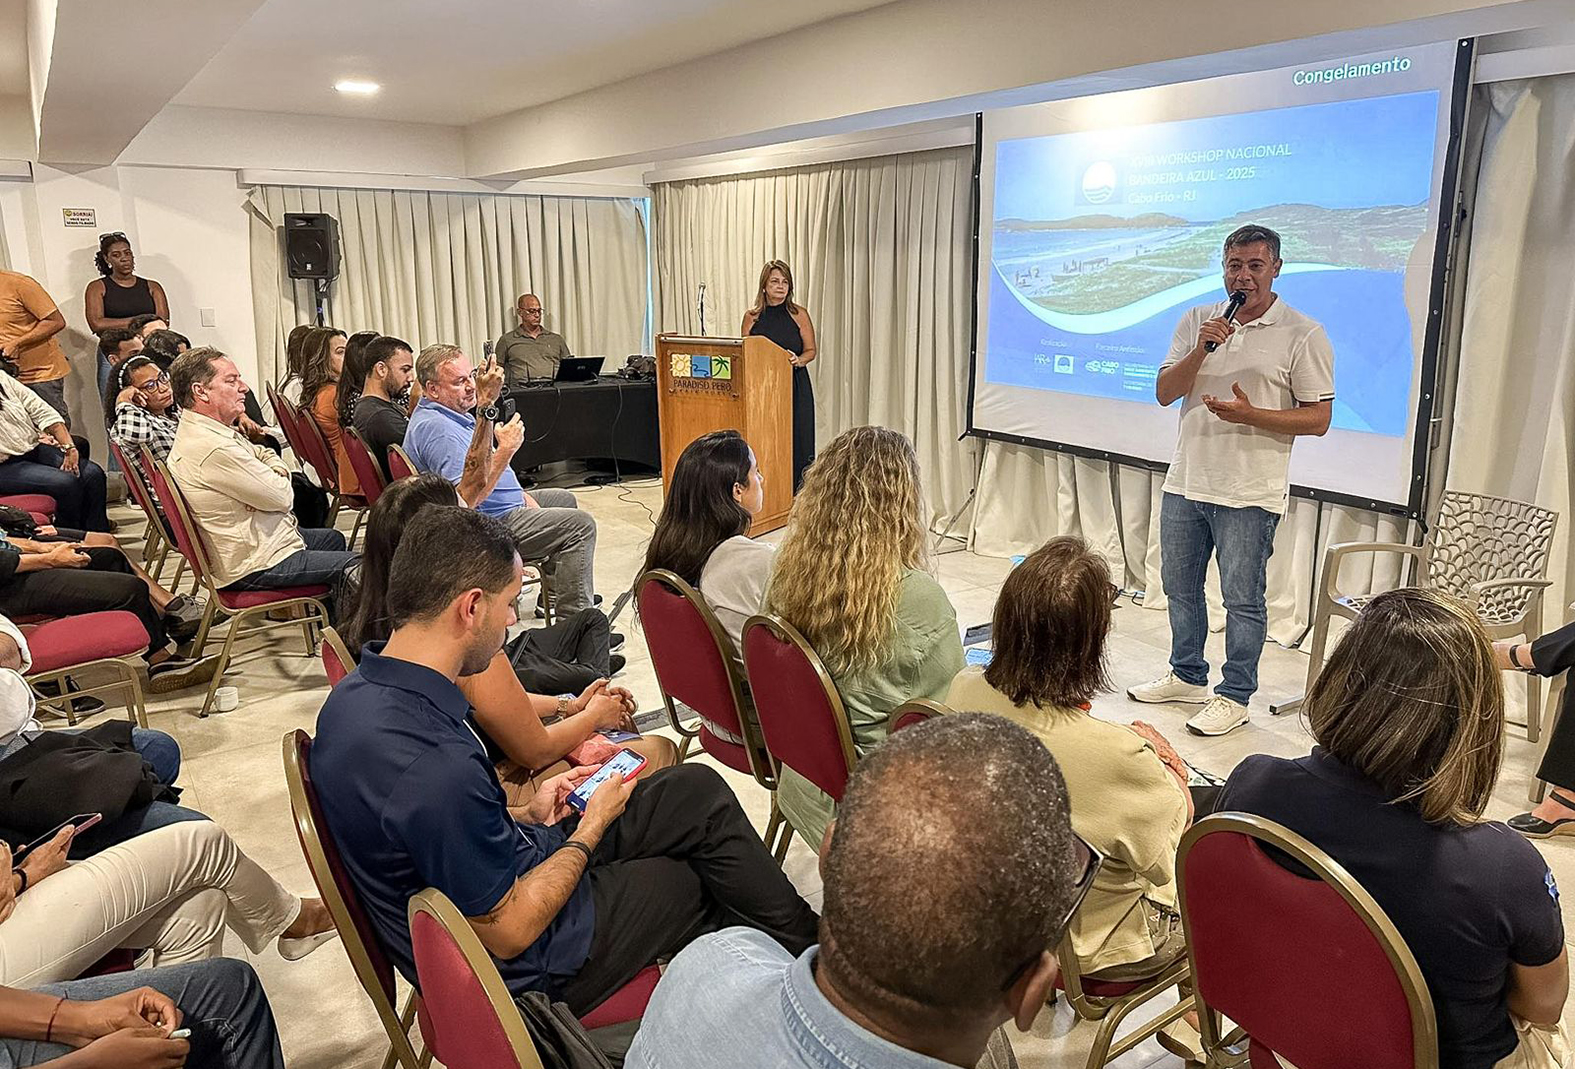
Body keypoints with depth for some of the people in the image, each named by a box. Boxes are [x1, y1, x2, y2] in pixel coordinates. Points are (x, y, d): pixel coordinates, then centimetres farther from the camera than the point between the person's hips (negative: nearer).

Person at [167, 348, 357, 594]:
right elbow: (283, 498, -22)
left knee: (333, 538, 31)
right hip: (256, 566, -12)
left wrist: (278, 470, -4)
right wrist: (280, 482, 1)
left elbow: (264, 453, 19)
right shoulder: (213, 449, -28)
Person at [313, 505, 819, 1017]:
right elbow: (509, 932, -25)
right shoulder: (439, 767, -37)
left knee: (696, 790, 10)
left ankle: (798, 934, 31)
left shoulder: (355, 693, -6)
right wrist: (591, 830, -11)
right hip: (522, 966, -8)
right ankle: (801, 945, 40)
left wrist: (522, 816, 5)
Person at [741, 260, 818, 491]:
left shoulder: (799, 314, 2)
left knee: (795, 437, -3)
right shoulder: (752, 317, 6)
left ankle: (796, 496, 4)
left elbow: (811, 350, 5)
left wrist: (798, 360, -15)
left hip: (795, 387, -1)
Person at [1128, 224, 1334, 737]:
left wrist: (1250, 414, -22)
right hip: (1185, 482, 5)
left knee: (1242, 598, 1)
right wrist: (1200, 351, -14)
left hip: (1249, 494, -5)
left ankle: (1234, 695, 15)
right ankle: (1187, 676, 33)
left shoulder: (1303, 335, -5)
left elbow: (1318, 418, -8)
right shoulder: (1197, 321, 8)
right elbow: (1164, 393, 2)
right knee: (1179, 586, 16)